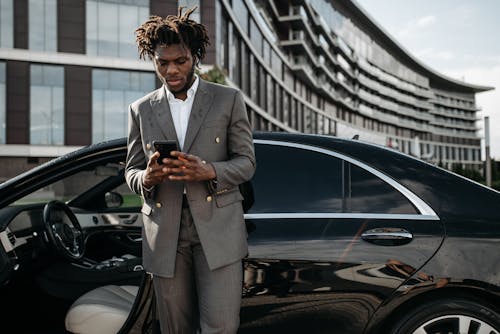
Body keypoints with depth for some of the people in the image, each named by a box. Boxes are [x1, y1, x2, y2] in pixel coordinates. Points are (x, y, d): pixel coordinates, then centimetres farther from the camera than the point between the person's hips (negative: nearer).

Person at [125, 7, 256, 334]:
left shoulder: (229, 99, 3)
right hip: (165, 236, 3)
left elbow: (246, 162, 1)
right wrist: (146, 177, -14)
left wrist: (208, 171, -20)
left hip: (217, 230, -2)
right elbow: (131, 172, 11)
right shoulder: (141, 110, 10)